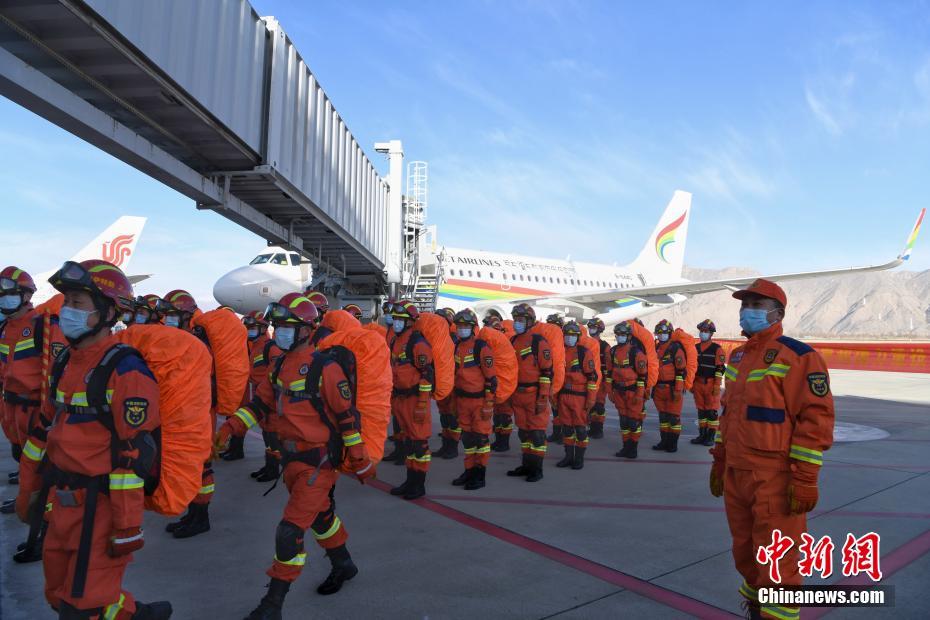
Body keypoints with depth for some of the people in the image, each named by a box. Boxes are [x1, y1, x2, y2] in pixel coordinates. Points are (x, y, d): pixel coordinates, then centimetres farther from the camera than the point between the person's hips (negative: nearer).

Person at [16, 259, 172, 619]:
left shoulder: (125, 370, -20)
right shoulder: (66, 363, 7)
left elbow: (132, 455, -22)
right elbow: (45, 429, 17)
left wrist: (128, 525, -21)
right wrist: (28, 489, 21)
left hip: (100, 504, -9)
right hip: (61, 501, 9)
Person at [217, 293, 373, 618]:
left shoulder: (324, 367, -18)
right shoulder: (280, 366, 5)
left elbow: (348, 417, -15)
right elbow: (260, 403, 9)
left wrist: (361, 462, -11)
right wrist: (230, 426, -7)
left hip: (319, 461, -8)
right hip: (291, 459, 8)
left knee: (290, 531, -5)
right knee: (320, 516, 23)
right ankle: (343, 565, 45)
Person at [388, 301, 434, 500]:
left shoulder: (417, 342, -14)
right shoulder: (395, 341, 13)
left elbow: (427, 374, -18)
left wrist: (422, 404, -19)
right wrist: (393, 398, 20)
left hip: (415, 398, -9)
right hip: (400, 397, 9)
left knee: (419, 441, -1)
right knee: (408, 439, 17)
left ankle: (419, 485, 9)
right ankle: (410, 480, 28)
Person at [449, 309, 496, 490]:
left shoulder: (481, 348, -13)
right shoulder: (456, 347, 8)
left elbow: (491, 379, -13)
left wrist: (489, 404, -14)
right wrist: (455, 400, 17)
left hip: (479, 400, -7)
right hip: (462, 399, 7)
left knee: (481, 436, 2)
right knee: (467, 436, 14)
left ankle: (480, 475, 10)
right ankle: (469, 470, 25)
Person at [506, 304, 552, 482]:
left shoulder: (538, 342, -11)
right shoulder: (513, 341, 12)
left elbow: (547, 372, -13)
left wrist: (543, 397, -17)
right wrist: (510, 394, 18)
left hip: (535, 394, -7)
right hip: (518, 395, 7)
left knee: (537, 432, -1)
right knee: (523, 431, 14)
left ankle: (536, 469, 8)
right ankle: (527, 465, 25)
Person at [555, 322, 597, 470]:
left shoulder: (584, 353, -7)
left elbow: (592, 377, -8)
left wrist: (591, 398, -11)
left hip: (579, 396, -5)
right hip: (563, 396, 5)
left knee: (580, 427, 2)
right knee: (566, 427, 11)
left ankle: (579, 458, 13)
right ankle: (569, 456, 23)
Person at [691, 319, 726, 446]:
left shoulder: (717, 349, -6)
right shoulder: (695, 348, 12)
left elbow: (720, 369, -10)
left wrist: (717, 386, -14)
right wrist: (691, 383, 14)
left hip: (710, 384, -6)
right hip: (698, 384, 6)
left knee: (711, 411, 0)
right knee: (701, 410, 11)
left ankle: (711, 437, 7)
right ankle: (702, 435, 19)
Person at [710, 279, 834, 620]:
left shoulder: (797, 356, -12)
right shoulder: (737, 356, 14)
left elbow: (816, 419, -16)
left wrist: (805, 478, -19)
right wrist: (719, 460, 20)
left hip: (776, 480, -8)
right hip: (736, 474, 8)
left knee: (777, 562, 1)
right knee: (745, 554, 20)